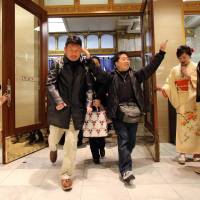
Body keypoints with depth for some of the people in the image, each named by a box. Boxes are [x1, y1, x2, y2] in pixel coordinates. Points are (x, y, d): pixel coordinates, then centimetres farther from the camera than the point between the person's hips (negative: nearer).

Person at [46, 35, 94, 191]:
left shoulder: (84, 67, 5)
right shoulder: (57, 64, 2)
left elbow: (89, 87, 5)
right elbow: (50, 84, -5)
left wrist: (89, 104, -7)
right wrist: (58, 101, -15)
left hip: (77, 110, 1)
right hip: (59, 108, 0)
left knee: (71, 143, 3)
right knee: (54, 137, 15)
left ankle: (66, 175, 18)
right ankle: (53, 148, 53)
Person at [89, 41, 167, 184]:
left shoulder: (135, 75, 8)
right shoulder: (111, 77, 3)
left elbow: (151, 67, 5)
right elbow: (97, 73, -8)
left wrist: (161, 52, 1)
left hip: (133, 113, 4)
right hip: (118, 114, -3)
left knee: (132, 140, 11)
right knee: (123, 140, -9)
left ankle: (124, 161, 35)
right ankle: (126, 170, -6)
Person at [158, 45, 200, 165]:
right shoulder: (175, 70, 9)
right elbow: (170, 83, 3)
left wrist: (188, 75, -15)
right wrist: (164, 88, -17)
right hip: (181, 103, 2)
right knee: (182, 126, 0)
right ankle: (182, 152, 7)